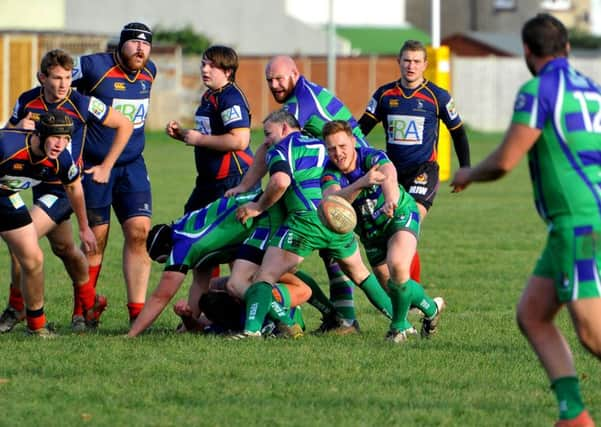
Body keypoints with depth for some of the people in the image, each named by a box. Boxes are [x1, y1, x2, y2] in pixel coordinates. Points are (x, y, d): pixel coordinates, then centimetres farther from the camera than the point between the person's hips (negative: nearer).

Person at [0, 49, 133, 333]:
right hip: (40, 183, 6)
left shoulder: (82, 104, -16)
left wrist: (106, 167, -3)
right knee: (65, 249, 18)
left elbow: (124, 125, -4)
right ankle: (90, 302, 39)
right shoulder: (27, 102, -3)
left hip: (66, 187, -6)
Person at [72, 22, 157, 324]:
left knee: (139, 231, -8)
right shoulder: (94, 67, -14)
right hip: (93, 164, -5)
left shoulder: (149, 72, 5)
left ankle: (137, 311, -6)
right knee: (96, 239, 0)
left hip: (132, 166, 5)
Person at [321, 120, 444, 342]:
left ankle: (399, 325, -5)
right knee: (391, 285, 6)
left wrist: (391, 200, -70)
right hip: (371, 232, 4)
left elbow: (389, 175, -47)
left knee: (397, 267, -28)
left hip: (401, 215, -4)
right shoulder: (330, 173, -20)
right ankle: (431, 308, 35)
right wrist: (361, 184, -59)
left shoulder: (372, 157, -25)